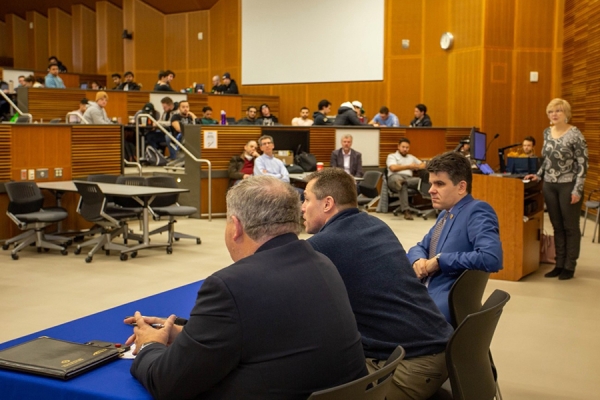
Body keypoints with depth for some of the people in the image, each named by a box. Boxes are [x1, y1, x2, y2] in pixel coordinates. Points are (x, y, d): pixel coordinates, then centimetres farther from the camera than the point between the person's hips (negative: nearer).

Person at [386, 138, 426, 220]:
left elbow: (423, 165, 31)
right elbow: (393, 168, -3)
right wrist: (409, 166, 0)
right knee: (403, 185, -43)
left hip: (409, 178, 5)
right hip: (395, 177, -4)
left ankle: (400, 182, -53)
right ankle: (406, 210, -51)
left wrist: (415, 167, 6)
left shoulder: (411, 157, 33)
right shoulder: (392, 156, 16)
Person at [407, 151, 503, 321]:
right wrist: (418, 260, 0)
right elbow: (419, 248, 24)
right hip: (426, 296, 9)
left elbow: (491, 258, -25)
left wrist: (440, 260, -17)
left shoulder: (477, 212, -10)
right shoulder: (445, 214, 16)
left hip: (448, 306, -9)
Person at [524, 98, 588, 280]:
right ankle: (560, 264, 18)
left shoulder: (575, 134, -11)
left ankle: (570, 266, 11)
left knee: (570, 226, 3)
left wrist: (577, 189, -16)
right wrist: (538, 175, 7)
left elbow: (583, 163, -12)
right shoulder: (547, 133, 8)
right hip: (549, 185, 6)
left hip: (569, 186, -6)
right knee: (557, 226, 11)